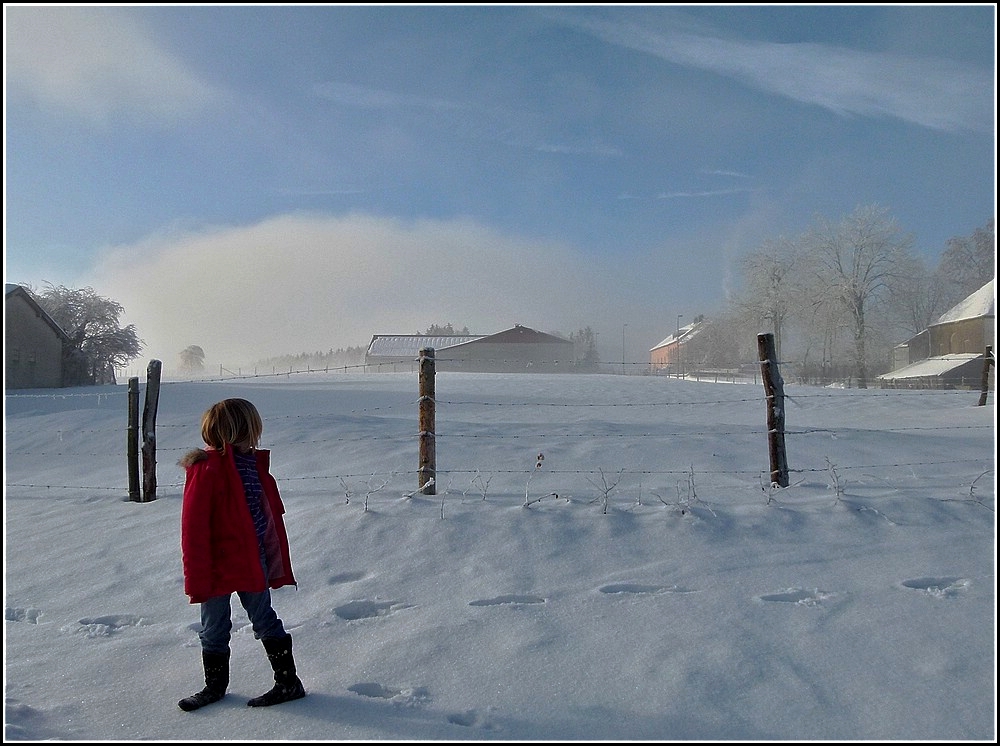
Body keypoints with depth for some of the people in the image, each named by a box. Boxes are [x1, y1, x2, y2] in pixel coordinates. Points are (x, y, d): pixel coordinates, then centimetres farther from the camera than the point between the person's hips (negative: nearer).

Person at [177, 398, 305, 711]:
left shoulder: (256, 465, 2)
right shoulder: (207, 471, -17)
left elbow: (273, 518, 10)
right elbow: (194, 530, -16)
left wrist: (279, 565, 12)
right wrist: (198, 579, -15)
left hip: (254, 566, 4)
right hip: (218, 568, -4)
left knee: (265, 621, 13)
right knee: (214, 631, 15)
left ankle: (289, 682, 23)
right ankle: (214, 686, 35)